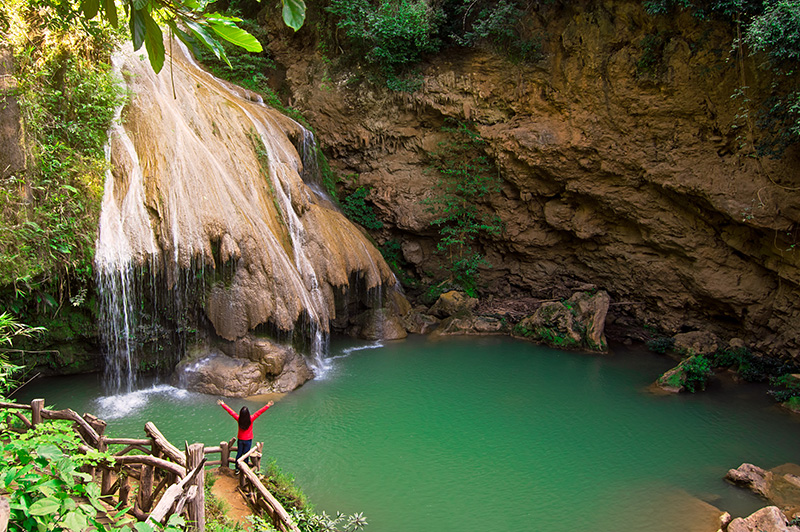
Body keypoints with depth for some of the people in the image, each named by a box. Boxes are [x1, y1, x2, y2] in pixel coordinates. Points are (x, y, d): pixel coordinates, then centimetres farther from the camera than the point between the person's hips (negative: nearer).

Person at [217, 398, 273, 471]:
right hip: (248, 440, -2)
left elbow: (230, 411, -7)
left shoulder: (238, 419, -15)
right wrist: (268, 405, -13)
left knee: (239, 453, 17)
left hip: (240, 439, 2)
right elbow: (259, 412, -18)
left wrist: (222, 404, 2)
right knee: (245, 454, 8)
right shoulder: (251, 419, -22)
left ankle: (237, 468, 25)